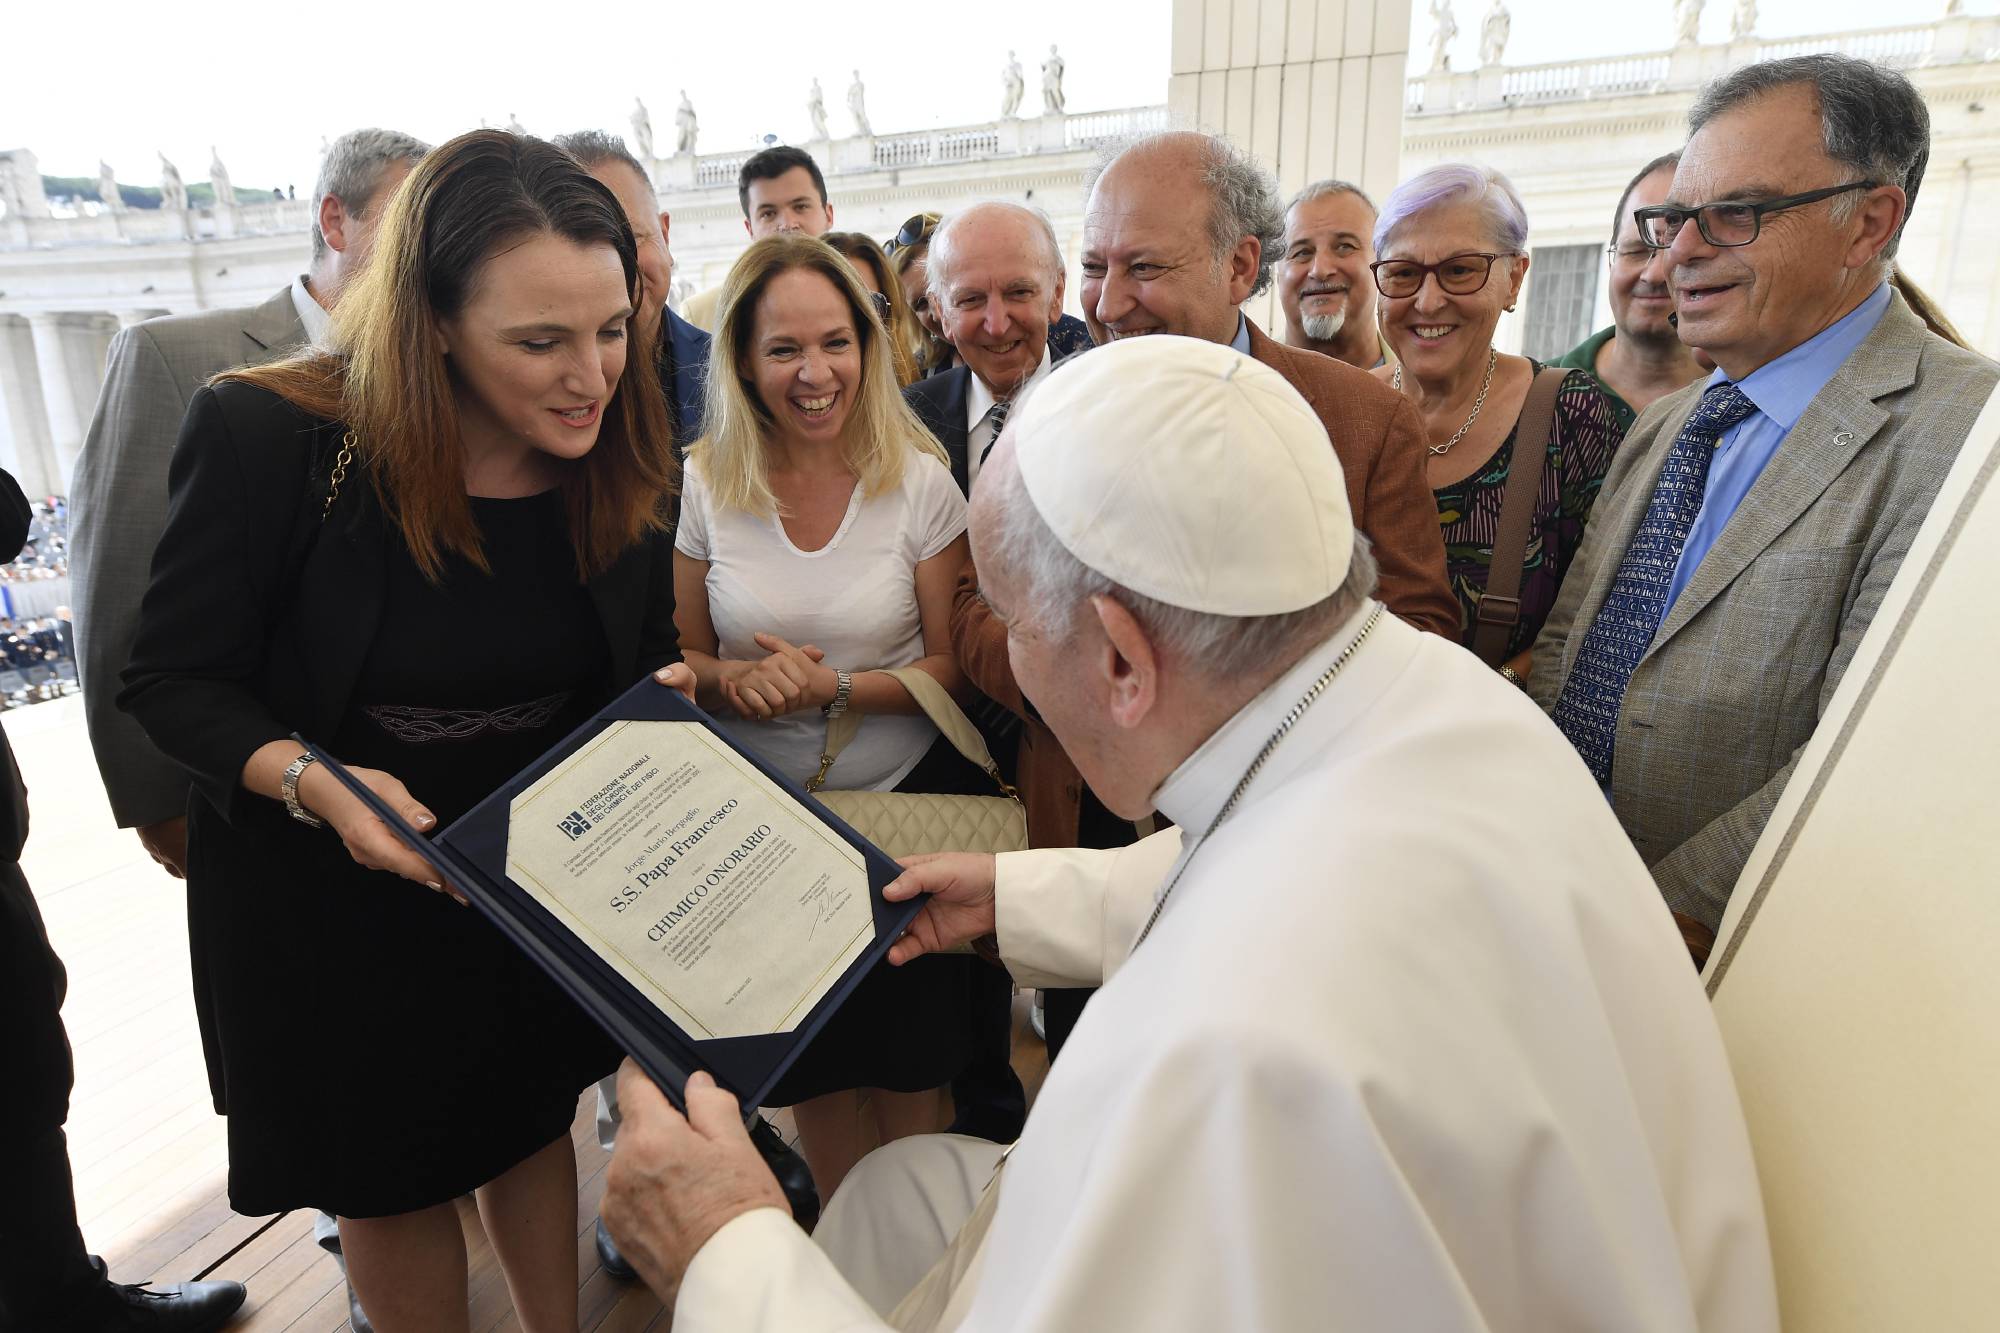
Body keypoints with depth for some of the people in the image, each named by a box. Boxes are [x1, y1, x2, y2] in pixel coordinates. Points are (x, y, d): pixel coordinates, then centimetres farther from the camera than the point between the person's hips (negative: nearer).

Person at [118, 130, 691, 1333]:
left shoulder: (626, 468, -11)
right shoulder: (268, 436, -23)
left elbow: (645, 654, 3)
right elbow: (174, 679, -14)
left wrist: (667, 696, -20)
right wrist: (311, 781, -31)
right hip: (335, 898, -3)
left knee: (534, 1120, 25)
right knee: (390, 1177, 19)